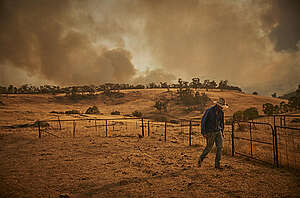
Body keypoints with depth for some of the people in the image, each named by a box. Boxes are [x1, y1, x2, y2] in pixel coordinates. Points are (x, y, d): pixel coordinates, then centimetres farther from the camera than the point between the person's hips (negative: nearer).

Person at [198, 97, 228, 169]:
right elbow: (203, 121, -12)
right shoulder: (209, 111, -18)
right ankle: (201, 159, 28)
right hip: (210, 132, -5)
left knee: (220, 147, -6)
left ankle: (217, 164, 3)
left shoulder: (221, 112, 1)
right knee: (209, 147, 4)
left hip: (218, 132, 5)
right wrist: (203, 132, -14)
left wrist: (222, 132, 11)